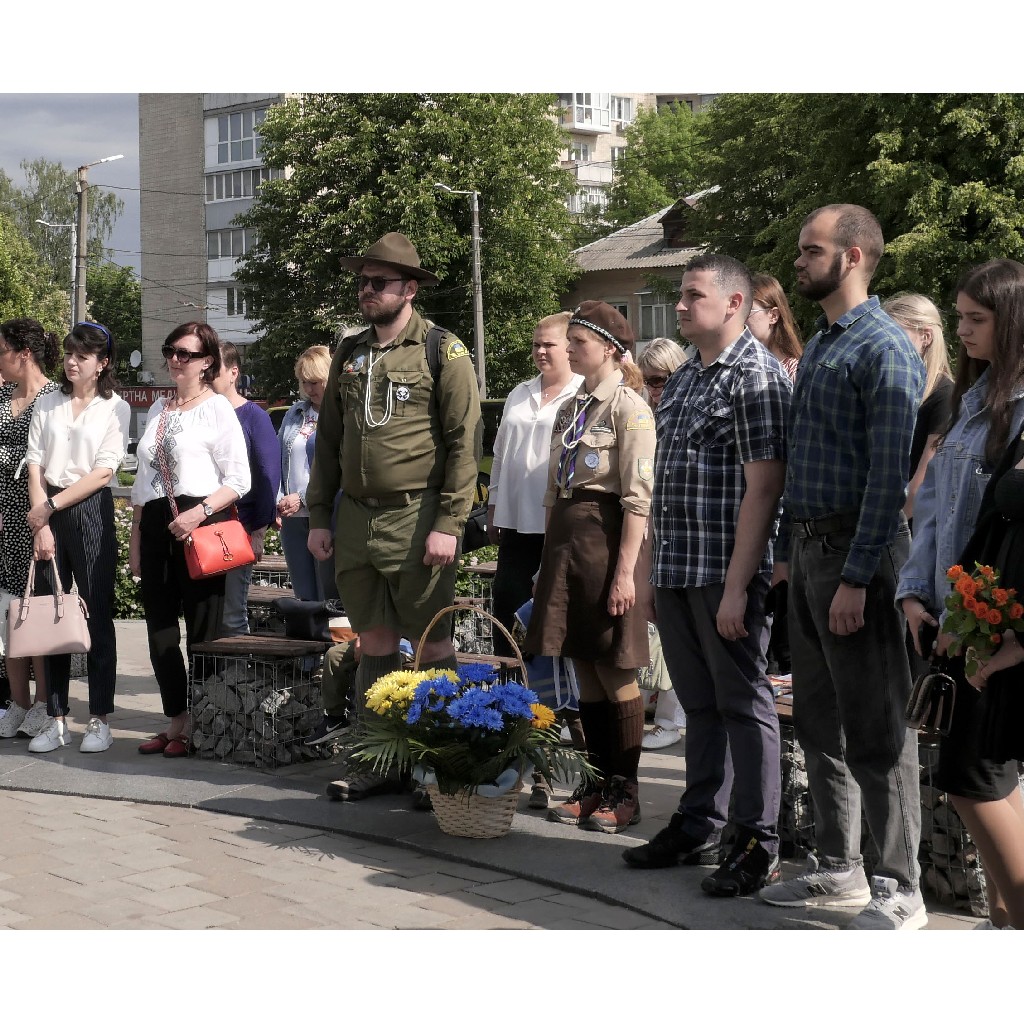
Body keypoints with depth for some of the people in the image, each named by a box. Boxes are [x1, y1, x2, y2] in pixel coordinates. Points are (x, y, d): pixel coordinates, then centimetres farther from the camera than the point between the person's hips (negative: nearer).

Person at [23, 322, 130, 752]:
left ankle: (99, 719, 3)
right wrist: (41, 524, -7)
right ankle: (55, 719, 7)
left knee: (96, 614, -2)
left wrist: (51, 506, -10)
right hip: (47, 513, 3)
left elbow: (102, 473, -6)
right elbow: (35, 467, 4)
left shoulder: (115, 408, 2)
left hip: (90, 511, -3)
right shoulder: (47, 405, 11)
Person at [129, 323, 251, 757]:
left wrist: (199, 513, -20)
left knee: (202, 629, -1)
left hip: (200, 525, -7)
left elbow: (239, 480, -7)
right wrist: (136, 539, 16)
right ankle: (176, 720, 17)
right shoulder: (157, 410, 17)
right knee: (159, 628, 7)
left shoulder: (217, 408, -2)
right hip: (155, 524, 7)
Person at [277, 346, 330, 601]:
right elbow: (278, 461, 15)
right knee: (304, 598, 12)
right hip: (293, 517, 6)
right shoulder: (295, 413, 15)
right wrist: (278, 501, 2)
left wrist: (303, 498, -17)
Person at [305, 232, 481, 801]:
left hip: (416, 518, -5)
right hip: (356, 518, 6)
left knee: (432, 644, 0)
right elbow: (329, 440, 18)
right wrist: (319, 516, 12)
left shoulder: (444, 352, -4)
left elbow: (465, 444, -9)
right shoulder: (349, 354, 14)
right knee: (374, 641, 10)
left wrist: (449, 524, -15)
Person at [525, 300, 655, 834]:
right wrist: (551, 557, 14)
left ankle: (624, 790, 10)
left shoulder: (629, 408, -8)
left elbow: (638, 498, -13)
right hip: (563, 537, 7)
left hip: (605, 535, -7)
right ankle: (597, 783, 18)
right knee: (585, 671, 10)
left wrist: (625, 571, -18)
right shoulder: (570, 408, 15)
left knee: (615, 674, 0)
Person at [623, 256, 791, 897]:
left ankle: (759, 846, 8)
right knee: (700, 702, 15)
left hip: (726, 573, -8)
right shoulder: (683, 379, 16)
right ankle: (698, 827, 25)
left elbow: (763, 488, -17)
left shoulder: (757, 376, -11)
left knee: (743, 704, 0)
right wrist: (655, 568, 15)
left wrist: (736, 586, -20)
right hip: (676, 572, 8)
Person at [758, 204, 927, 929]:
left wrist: (856, 578, -22)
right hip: (808, 546, 9)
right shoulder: (818, 346, 15)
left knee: (876, 731, -3)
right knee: (819, 722, 15)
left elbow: (888, 474, -19)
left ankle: (901, 890, 7)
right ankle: (839, 870, 27)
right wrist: (795, 556, 15)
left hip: (855, 551, -9)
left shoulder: (884, 350, -14)